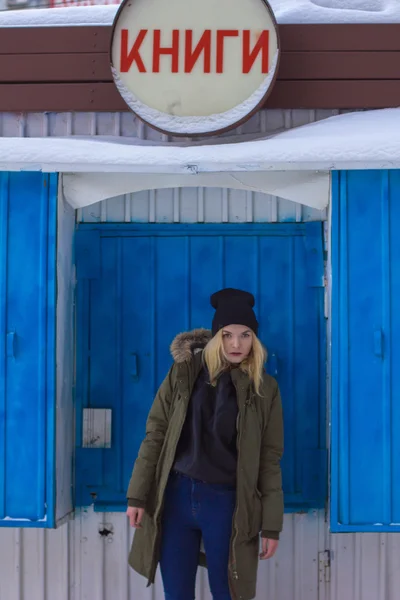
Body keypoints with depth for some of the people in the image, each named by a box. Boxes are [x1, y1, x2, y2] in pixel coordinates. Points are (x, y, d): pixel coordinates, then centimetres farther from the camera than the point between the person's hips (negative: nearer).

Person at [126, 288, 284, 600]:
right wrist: (137, 495, -2)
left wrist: (271, 525, -3)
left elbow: (270, 459, -1)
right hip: (177, 495, 1)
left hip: (227, 503, -1)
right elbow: (156, 435, 2)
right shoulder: (184, 373, 1)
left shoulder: (265, 389, -1)